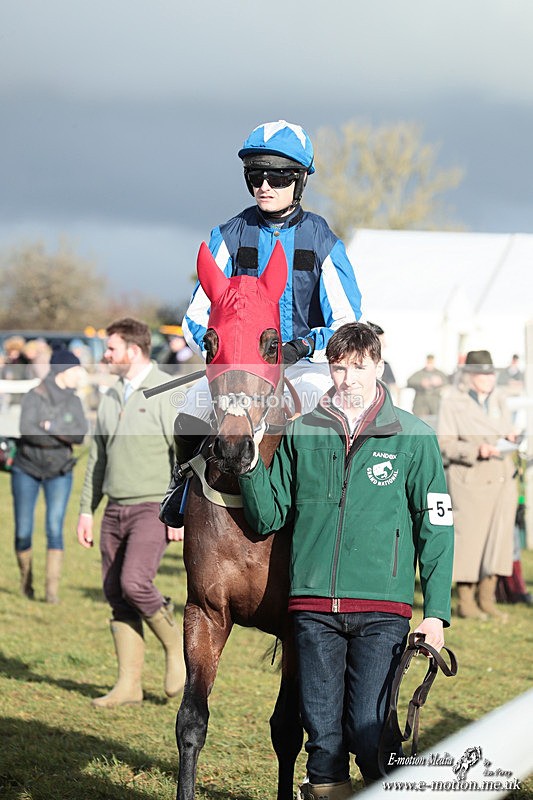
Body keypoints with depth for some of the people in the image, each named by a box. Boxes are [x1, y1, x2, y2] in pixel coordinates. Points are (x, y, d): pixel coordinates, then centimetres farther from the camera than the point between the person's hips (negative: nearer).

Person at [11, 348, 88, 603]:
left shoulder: (74, 402, 2)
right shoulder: (34, 397, -10)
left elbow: (81, 434, -11)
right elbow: (27, 431, -24)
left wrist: (52, 427, -22)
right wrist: (64, 437, -20)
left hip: (59, 473, 2)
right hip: (27, 470, -2)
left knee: (55, 528, -11)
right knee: (23, 531, 2)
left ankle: (52, 588, -12)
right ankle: (26, 580, 24)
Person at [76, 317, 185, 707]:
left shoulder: (168, 394, -9)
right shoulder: (111, 397, 13)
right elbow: (98, 457, 18)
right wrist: (87, 510, 14)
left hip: (154, 509, -7)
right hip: (116, 510, 7)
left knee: (134, 583, -21)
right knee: (116, 595, 4)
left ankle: (175, 645, 4)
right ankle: (129, 684, 9)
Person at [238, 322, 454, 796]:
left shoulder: (413, 437, 4)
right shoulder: (302, 434, 10)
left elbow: (436, 527, 4)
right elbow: (268, 518, 11)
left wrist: (436, 612, -2)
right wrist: (251, 464, -7)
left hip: (383, 609, -2)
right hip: (313, 604, 2)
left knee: (368, 731, -7)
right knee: (322, 730, 5)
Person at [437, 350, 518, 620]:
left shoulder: (498, 399, 16)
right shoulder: (452, 403, -4)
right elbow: (444, 445, -9)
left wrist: (508, 439, 1)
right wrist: (476, 450, -22)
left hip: (502, 479, 6)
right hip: (470, 481, -6)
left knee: (498, 536, 1)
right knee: (469, 537, -6)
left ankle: (486, 598, 9)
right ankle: (465, 601, 3)